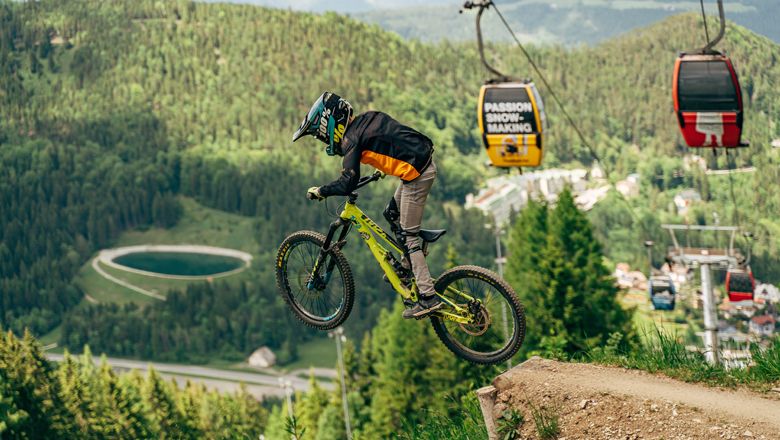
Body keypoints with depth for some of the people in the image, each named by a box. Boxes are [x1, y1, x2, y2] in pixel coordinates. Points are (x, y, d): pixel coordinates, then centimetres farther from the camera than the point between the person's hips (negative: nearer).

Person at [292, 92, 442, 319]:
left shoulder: (352, 138, -14)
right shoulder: (365, 120, 12)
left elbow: (347, 183, -20)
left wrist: (320, 191, -5)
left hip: (416, 174, -9)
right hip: (425, 162, 9)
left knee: (408, 237, -3)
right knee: (393, 214, 25)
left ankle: (428, 297, -4)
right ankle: (409, 267, 34)